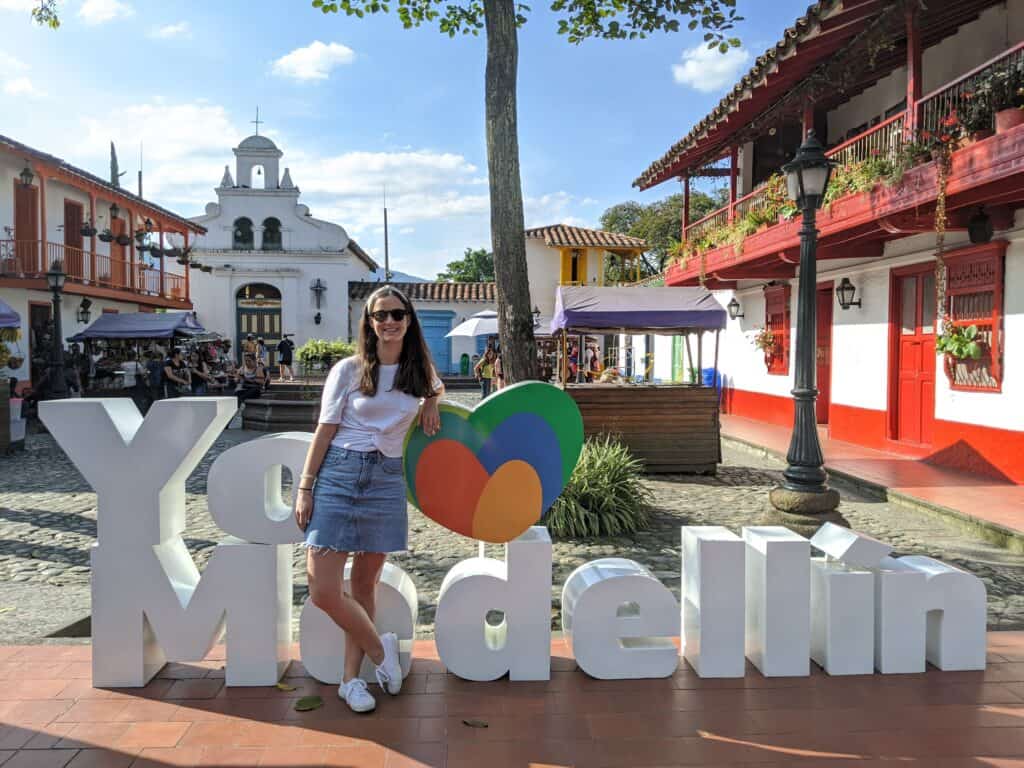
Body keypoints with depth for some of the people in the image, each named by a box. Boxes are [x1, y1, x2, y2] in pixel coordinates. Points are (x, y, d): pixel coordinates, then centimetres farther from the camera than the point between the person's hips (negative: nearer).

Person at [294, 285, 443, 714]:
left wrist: (431, 402, 10)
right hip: (339, 474, -2)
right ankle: (380, 650, 15)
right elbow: (324, 432, 0)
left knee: (364, 584, 9)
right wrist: (305, 487, -4)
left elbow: (435, 387, 34)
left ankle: (351, 678, 23)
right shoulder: (349, 370, -1)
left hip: (386, 481, 2)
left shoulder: (419, 371, 9)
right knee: (322, 589, -8)